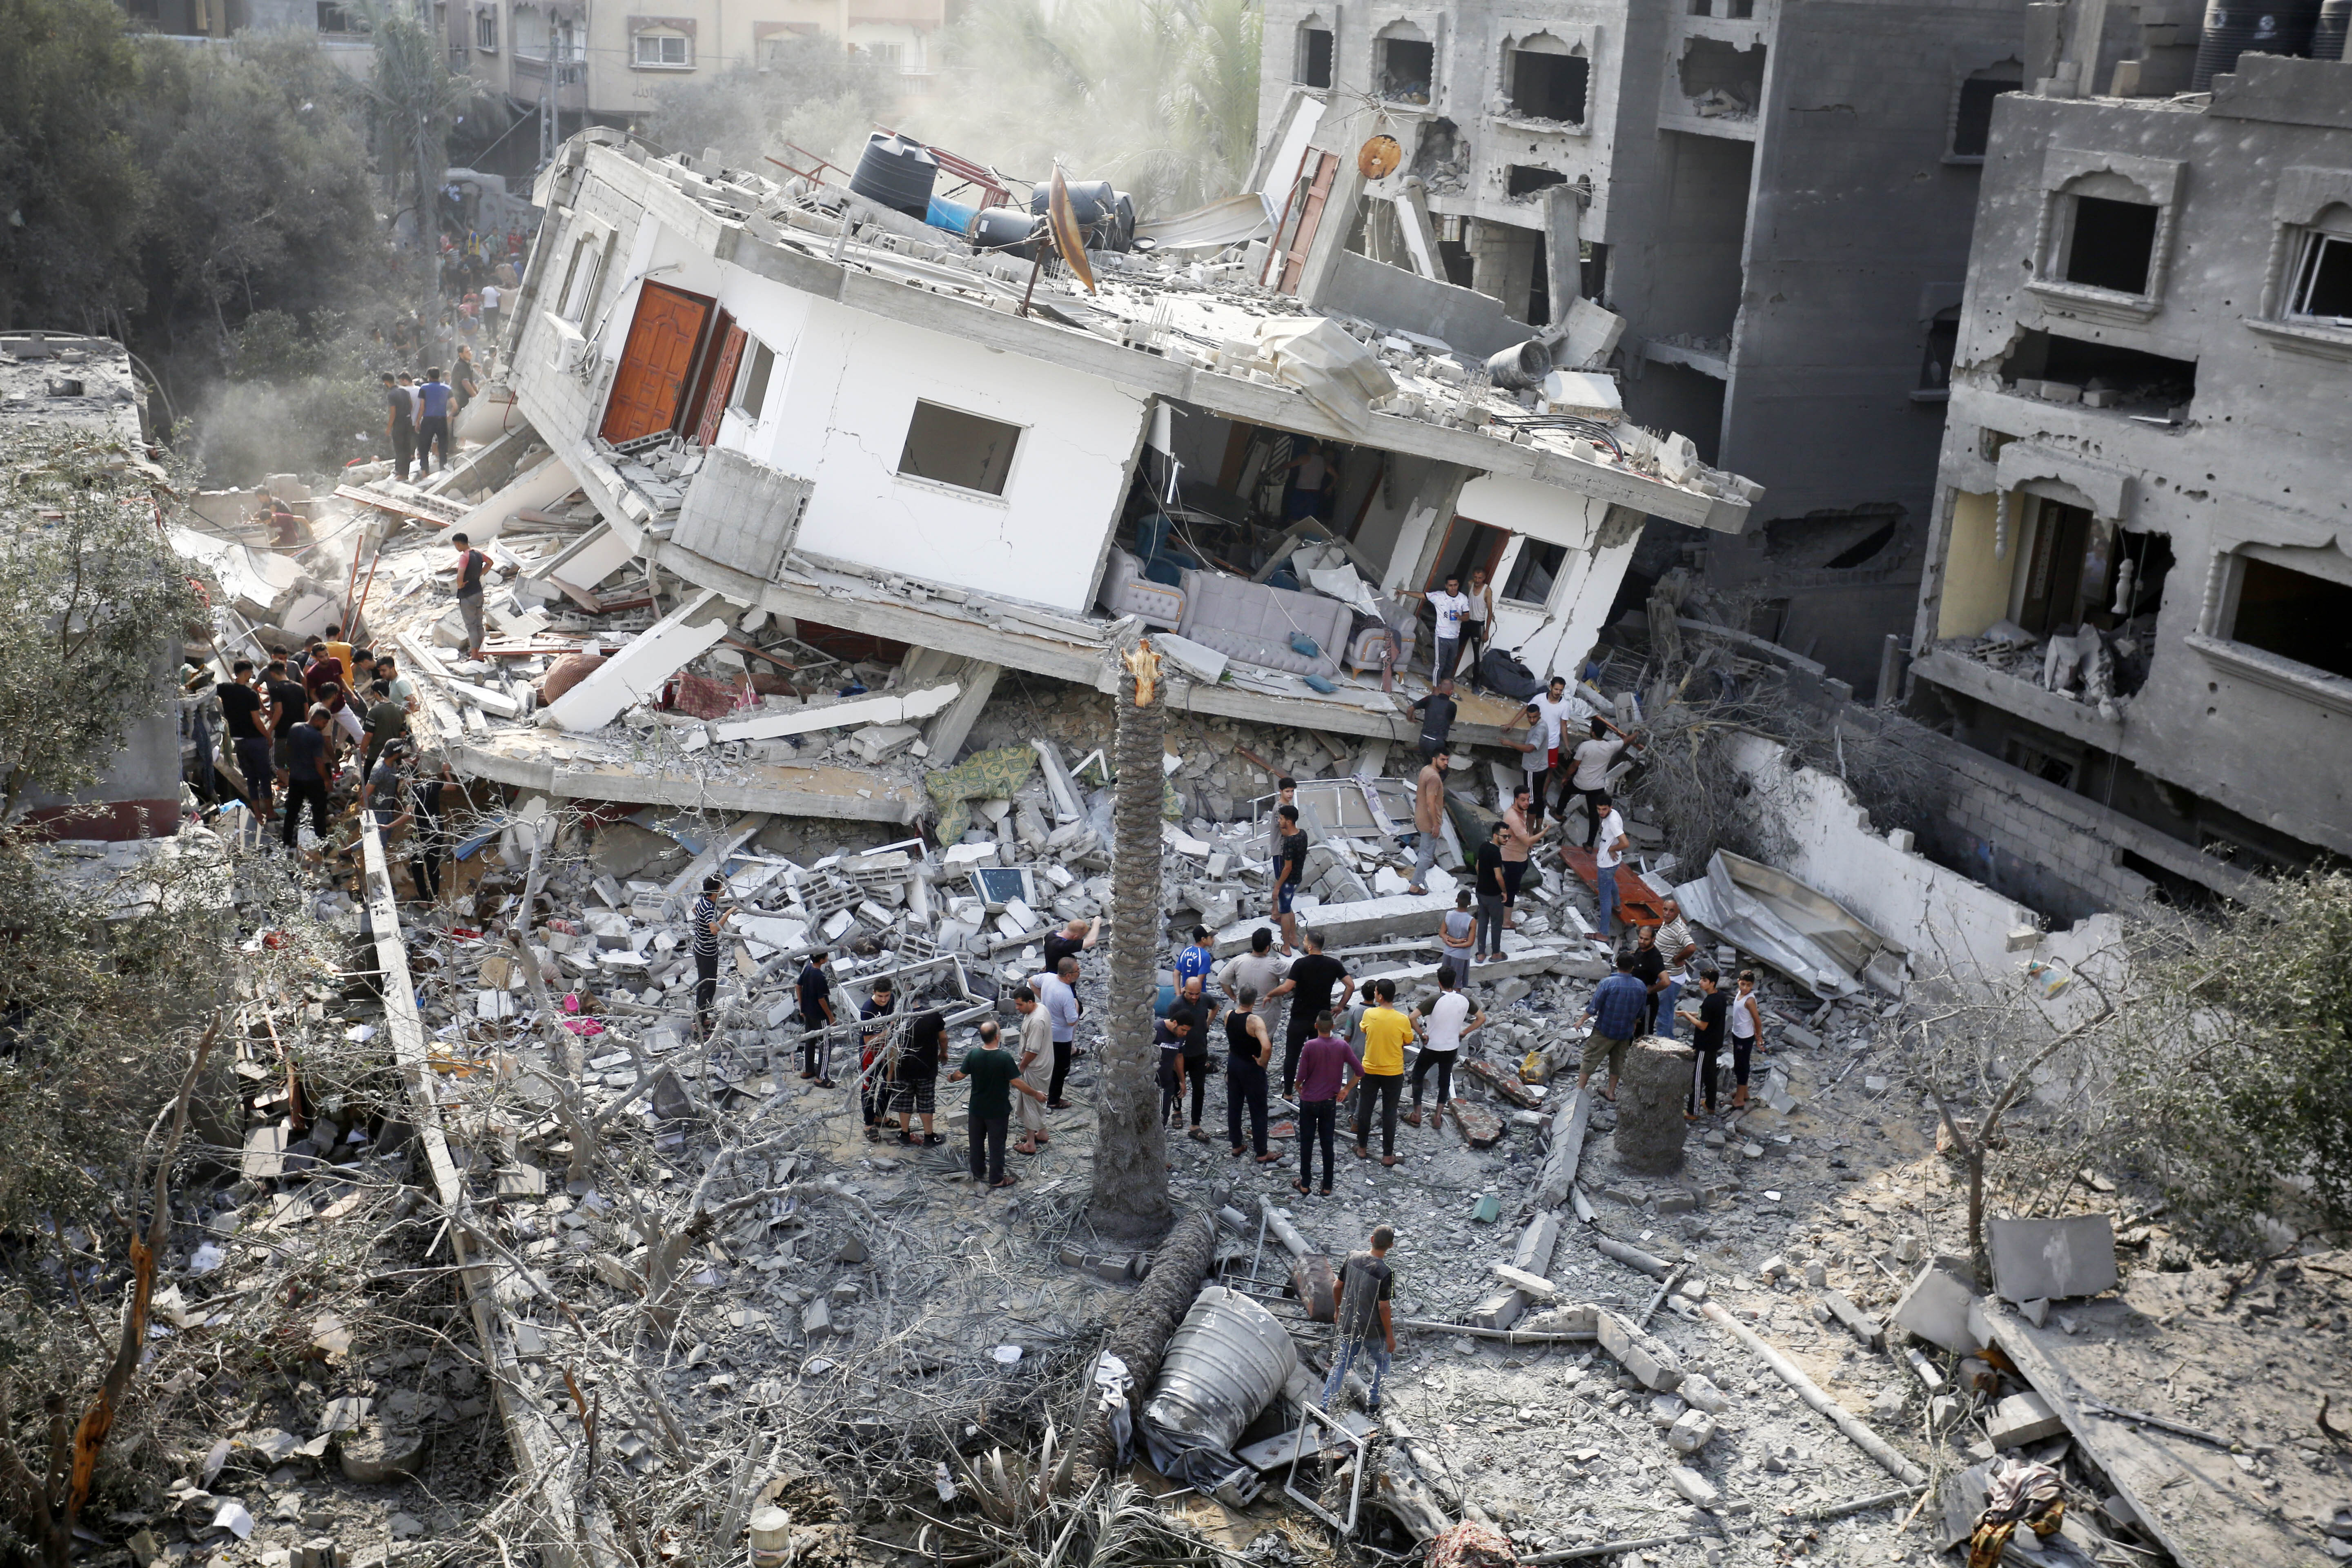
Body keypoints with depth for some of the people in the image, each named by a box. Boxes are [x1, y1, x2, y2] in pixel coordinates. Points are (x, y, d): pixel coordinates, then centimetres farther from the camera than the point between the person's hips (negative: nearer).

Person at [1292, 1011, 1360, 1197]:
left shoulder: (1310, 1046, -16)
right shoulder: (1342, 1046, -8)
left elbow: (1302, 1075, -13)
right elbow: (1360, 1071, -8)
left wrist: (1298, 1087, 8)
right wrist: (1346, 1089, 4)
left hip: (1309, 1102, -2)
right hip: (1330, 1102, 2)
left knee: (1306, 1143, 11)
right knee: (1327, 1143, 12)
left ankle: (1305, 1185, 18)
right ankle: (1327, 1187, 17)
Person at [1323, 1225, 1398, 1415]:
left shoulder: (1353, 1258, -8)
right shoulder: (1386, 1273, -25)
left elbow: (1337, 1287, 2)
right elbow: (1383, 1308, -21)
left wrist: (1338, 1310, 20)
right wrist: (1390, 1336, -9)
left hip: (1348, 1323, 4)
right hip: (1373, 1330, -4)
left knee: (1341, 1363, 16)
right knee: (1382, 1364, 21)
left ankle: (1327, 1404, 16)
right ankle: (1373, 1406, 31)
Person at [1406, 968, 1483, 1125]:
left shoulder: (1435, 1000, -23)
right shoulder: (1464, 1000, -8)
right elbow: (1482, 1018, 4)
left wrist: (1423, 1035, -15)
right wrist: (1464, 1033, 6)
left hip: (1432, 1048, -4)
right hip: (1452, 1048, 4)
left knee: (1417, 1076, 16)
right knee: (1445, 1081, 20)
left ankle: (1416, 1115, 19)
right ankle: (1438, 1117, 24)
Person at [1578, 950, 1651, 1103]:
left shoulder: (1608, 984, -20)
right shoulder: (1641, 987, -5)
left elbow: (1593, 1008, -16)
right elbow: (1641, 1012, 9)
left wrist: (1581, 1021, -2)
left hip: (1605, 1031, -4)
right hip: (1626, 1032, 4)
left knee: (1590, 1059, 5)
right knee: (1618, 1061, 19)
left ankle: (1579, 1090, 6)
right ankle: (1611, 1093, 28)